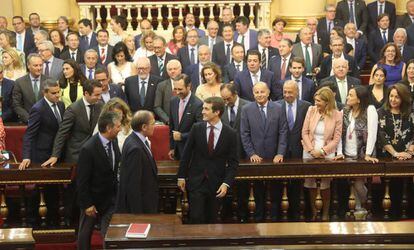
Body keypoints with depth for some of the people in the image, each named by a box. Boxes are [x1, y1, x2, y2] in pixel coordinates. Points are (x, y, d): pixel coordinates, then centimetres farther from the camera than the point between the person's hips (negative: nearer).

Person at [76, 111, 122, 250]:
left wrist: (116, 192, 3)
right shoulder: (88, 149, -25)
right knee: (85, 233, 16)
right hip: (93, 200, -5)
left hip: (110, 199, 5)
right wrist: (87, 204, -15)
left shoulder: (114, 142, -4)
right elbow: (82, 180, -19)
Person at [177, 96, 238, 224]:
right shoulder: (197, 128, -2)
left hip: (216, 184, 0)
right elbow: (186, 154, 4)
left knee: (211, 219, 9)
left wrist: (226, 183, -10)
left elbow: (233, 162, -1)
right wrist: (181, 176, 3)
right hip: (196, 180, 0)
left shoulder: (230, 133, -5)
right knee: (196, 218, -4)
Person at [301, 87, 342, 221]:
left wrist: (322, 151, -13)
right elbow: (305, 132, 1)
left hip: (327, 154, -2)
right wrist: (311, 150, -9)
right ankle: (312, 211, 17)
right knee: (310, 184, 4)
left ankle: (325, 213, 15)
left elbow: (336, 139, -4)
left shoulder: (337, 115, -6)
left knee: (325, 185, 0)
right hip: (309, 153, 2)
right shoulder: (311, 110, 0)